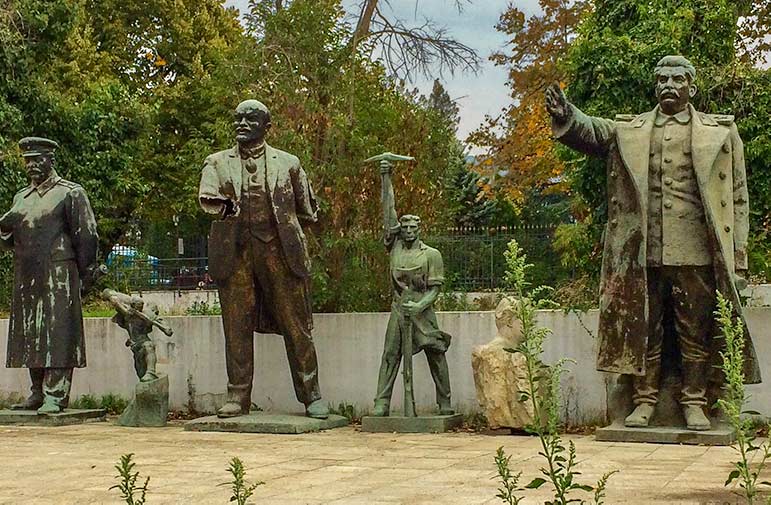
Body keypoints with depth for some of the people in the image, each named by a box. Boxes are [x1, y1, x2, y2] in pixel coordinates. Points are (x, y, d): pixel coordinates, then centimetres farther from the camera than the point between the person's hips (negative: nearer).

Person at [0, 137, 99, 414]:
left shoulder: (70, 193, 1)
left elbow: (86, 235, -2)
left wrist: (86, 275, -5)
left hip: (59, 275, -6)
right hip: (25, 276, 6)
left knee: (57, 333, -8)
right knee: (28, 335, 7)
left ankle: (56, 396, -7)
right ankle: (38, 392, 14)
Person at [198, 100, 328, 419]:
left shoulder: (287, 163, 13)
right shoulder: (217, 162, 14)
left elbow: (307, 210, 18)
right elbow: (206, 198, -4)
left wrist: (283, 223, 8)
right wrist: (227, 206, -21)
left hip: (280, 250, -1)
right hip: (234, 252, 1)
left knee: (296, 326, 0)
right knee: (237, 327, 1)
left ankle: (311, 396, 6)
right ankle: (238, 397, 9)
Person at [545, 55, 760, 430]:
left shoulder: (721, 132, 9)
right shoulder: (629, 131, 13)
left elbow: (738, 198, 6)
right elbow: (590, 131, -5)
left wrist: (737, 256, -1)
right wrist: (566, 115, -28)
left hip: (696, 254, -1)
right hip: (643, 253, 1)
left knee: (696, 332, 4)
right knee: (643, 330, 6)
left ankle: (694, 403, 14)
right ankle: (644, 400, 15)